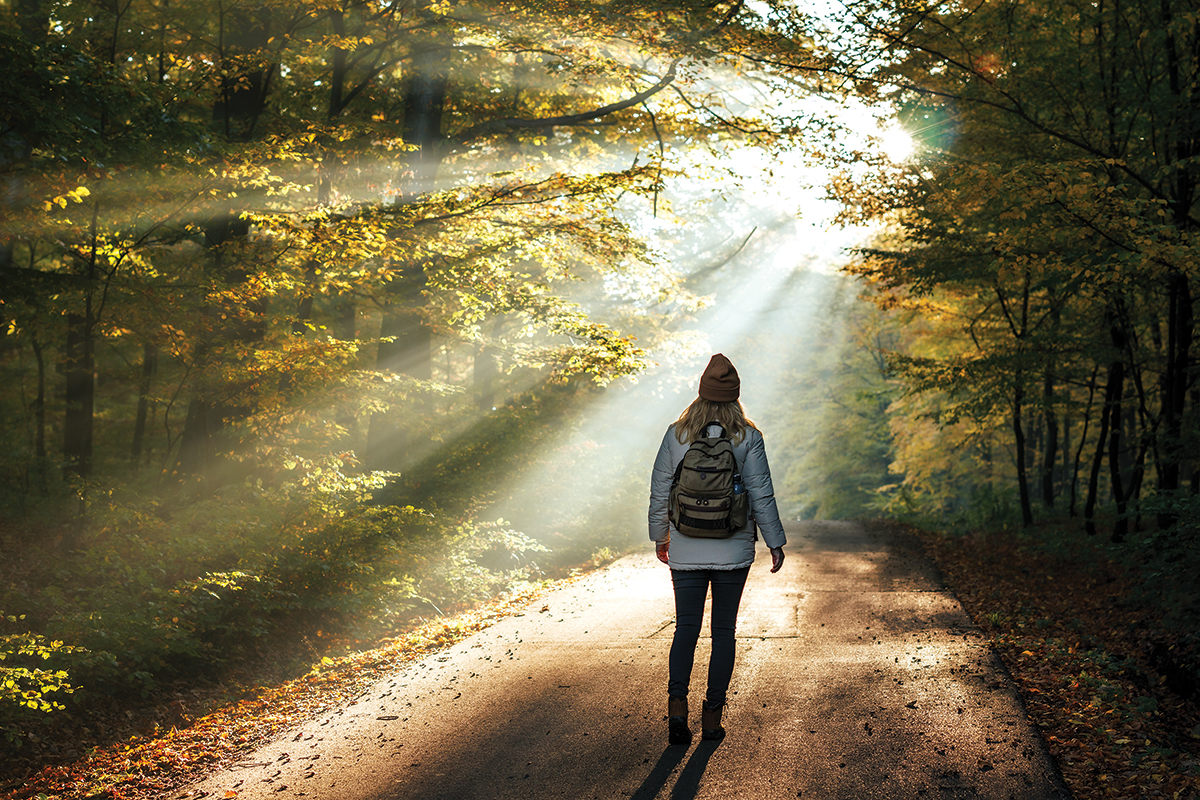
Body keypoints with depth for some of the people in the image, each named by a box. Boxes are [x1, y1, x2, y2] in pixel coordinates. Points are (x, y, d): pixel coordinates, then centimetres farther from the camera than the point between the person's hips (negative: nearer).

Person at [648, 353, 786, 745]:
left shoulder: (676, 435, -3)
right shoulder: (747, 438, -7)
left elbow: (659, 492, 2)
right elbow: (761, 494, -7)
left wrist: (660, 536, 15)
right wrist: (775, 542, 3)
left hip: (686, 551, 1)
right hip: (734, 551, -1)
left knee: (686, 628, 9)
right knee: (723, 631, 10)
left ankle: (677, 702, -9)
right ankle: (712, 713, 11)